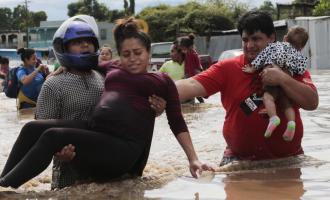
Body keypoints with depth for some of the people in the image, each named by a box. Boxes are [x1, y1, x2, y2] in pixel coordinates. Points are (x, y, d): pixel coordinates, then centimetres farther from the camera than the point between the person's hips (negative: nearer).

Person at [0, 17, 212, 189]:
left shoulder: (162, 81, 13)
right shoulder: (112, 72, 25)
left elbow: (177, 123, 11)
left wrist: (193, 159, 5)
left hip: (121, 147, -6)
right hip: (94, 130, 6)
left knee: (52, 136, -25)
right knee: (33, 128, -14)